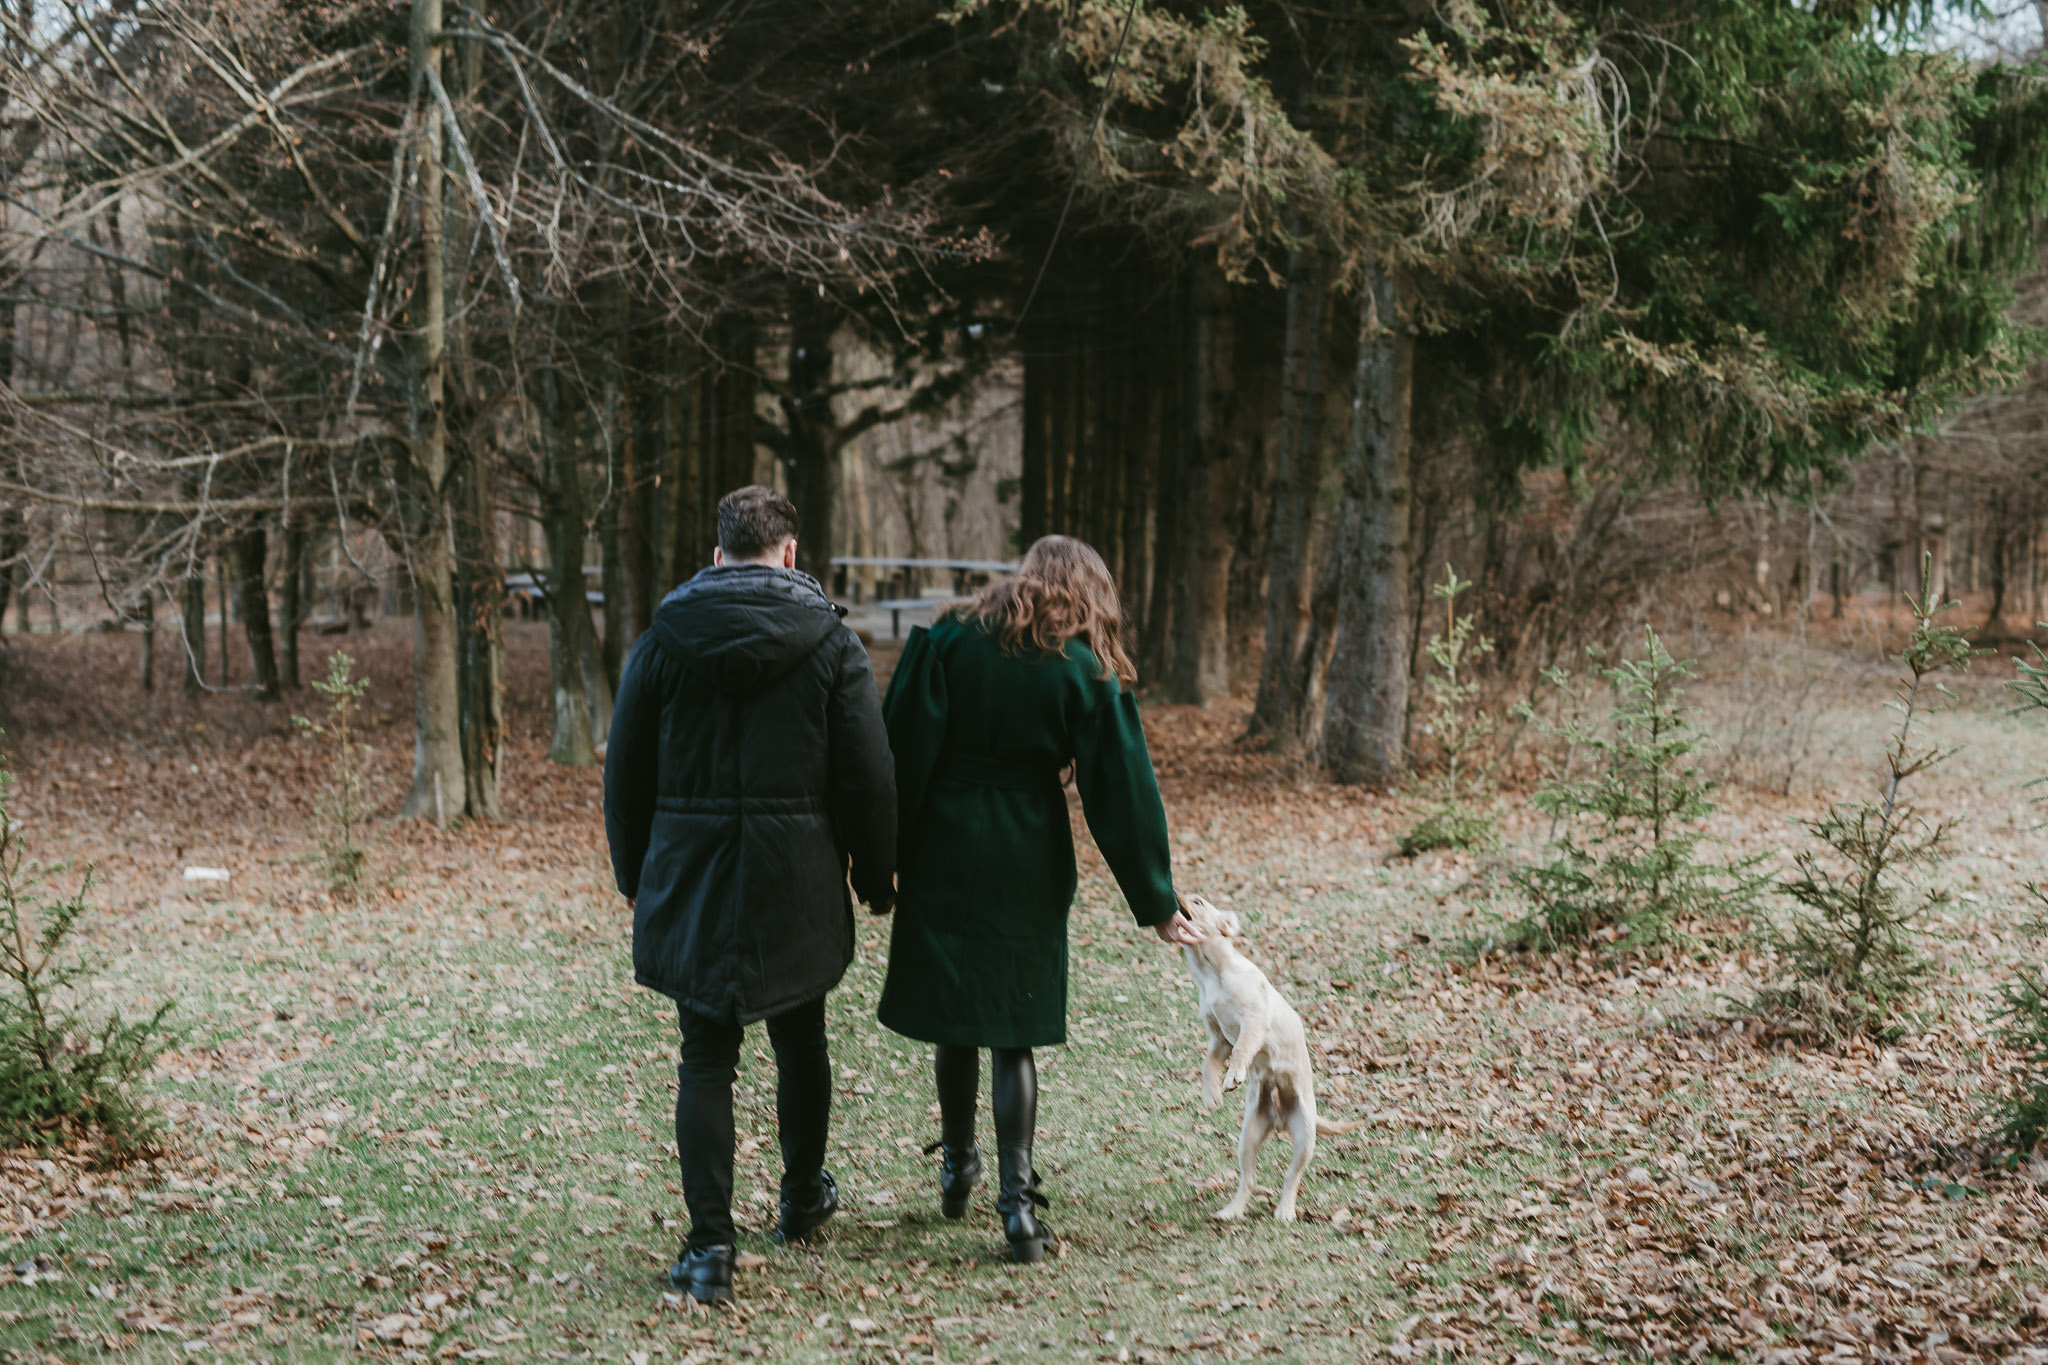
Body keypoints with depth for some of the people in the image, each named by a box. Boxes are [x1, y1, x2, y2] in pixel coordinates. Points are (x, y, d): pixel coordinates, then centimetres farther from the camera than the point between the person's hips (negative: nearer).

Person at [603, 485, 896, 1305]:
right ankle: (802, 1198, 36)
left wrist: (633, 875, 17)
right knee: (799, 1040, 19)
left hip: (690, 886, 0)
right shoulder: (830, 642, -2)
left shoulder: (664, 640, 1)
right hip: (796, 886, 0)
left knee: (706, 1057, 3)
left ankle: (710, 1246, -3)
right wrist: (875, 876, 10)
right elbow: (868, 775, -2)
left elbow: (626, 770, 6)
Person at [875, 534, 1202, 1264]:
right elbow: (1123, 792, -1)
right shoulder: (1086, 671, -3)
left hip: (943, 853, 1)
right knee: (1013, 1026, 6)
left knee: (952, 1017, 16)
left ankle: (957, 1166, 29)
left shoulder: (947, 642, -2)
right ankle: (1018, 1197, -3)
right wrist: (1156, 903, 5)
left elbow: (904, 754, -6)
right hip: (1028, 866, -1)